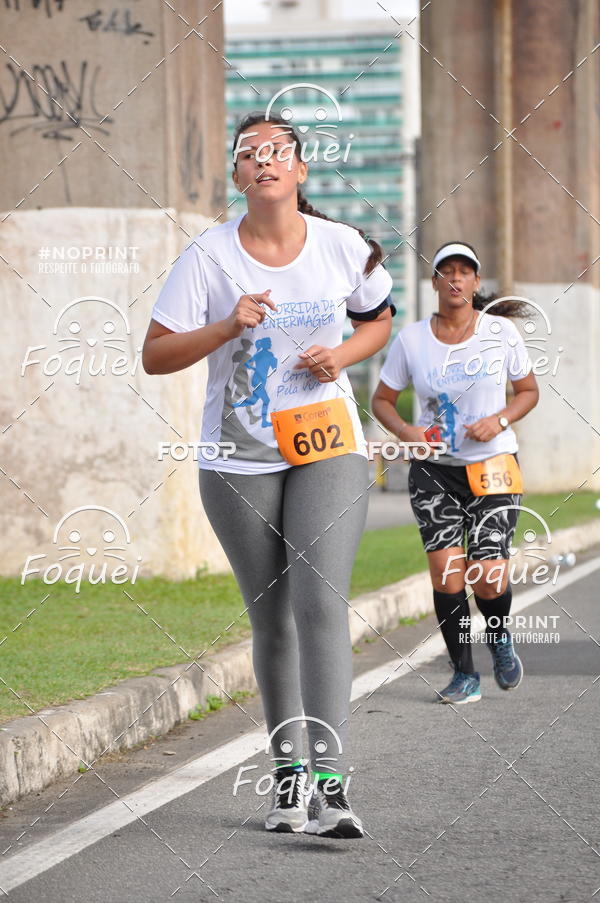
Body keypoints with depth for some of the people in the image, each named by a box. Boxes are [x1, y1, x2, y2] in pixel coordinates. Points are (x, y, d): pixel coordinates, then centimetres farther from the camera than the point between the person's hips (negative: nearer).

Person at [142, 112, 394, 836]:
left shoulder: (342, 246, 0)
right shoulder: (209, 255, -5)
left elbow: (377, 320, 17)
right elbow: (155, 355, -4)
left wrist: (342, 354, -4)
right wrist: (228, 327, -20)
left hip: (327, 449, 0)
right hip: (238, 461, 1)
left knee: (320, 602, -16)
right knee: (270, 618, 7)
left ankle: (329, 784, -20)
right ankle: (288, 772, 23)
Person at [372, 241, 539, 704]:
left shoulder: (501, 331, -2)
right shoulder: (411, 339, 0)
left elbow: (529, 391, 9)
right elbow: (382, 400, 10)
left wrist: (499, 421, -10)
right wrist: (405, 430, -10)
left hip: (493, 468, -1)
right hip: (434, 470, 1)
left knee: (488, 578, -11)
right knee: (446, 570, -11)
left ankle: (501, 638, 23)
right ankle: (465, 674, 4)